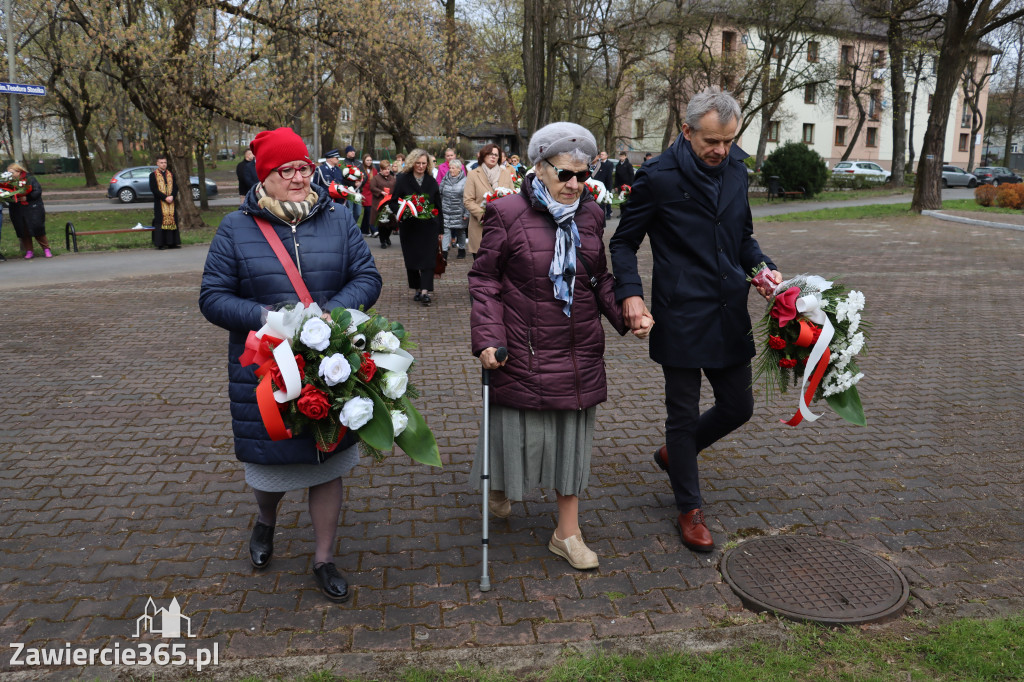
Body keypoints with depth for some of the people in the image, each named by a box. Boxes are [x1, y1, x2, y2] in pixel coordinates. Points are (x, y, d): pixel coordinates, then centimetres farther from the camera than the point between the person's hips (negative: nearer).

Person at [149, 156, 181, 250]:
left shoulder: (171, 175, 14)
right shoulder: (153, 175, 2)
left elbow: (175, 187, 7)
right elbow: (154, 189, -7)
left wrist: (172, 196, -12)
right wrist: (165, 197, -17)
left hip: (171, 202, 4)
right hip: (159, 203, -4)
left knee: (172, 220, 2)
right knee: (160, 221, -6)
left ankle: (172, 243, 6)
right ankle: (160, 243, -6)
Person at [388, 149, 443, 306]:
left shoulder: (431, 181, 8)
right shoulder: (402, 179, 2)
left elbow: (438, 206, 11)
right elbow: (393, 202, 3)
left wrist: (439, 230, 8)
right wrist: (403, 211, -19)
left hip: (429, 226, 0)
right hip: (409, 227, 0)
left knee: (428, 258, -10)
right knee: (411, 258, 7)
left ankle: (425, 291, -14)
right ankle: (418, 289, 21)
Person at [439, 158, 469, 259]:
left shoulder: (465, 181, -7)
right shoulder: (445, 179, 7)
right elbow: (440, 195, 13)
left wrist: (466, 213, -12)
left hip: (459, 212, -3)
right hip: (446, 211, 3)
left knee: (460, 231, 12)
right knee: (446, 231, -4)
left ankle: (462, 250, 28)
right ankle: (444, 252, -5)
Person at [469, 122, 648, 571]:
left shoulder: (590, 215, 7)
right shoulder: (508, 214, -8)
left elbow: (599, 279, 14)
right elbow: (484, 279, -6)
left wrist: (625, 315, -3)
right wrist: (487, 338, -16)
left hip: (579, 351, 5)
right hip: (523, 350, -4)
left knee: (573, 435, 10)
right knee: (521, 430, 7)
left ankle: (568, 532, 24)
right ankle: (502, 485, 43)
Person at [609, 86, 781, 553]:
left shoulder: (735, 168, 7)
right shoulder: (658, 177, -10)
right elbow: (623, 242, -4)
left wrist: (763, 267, 0)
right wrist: (630, 293, -19)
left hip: (730, 314, 6)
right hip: (681, 317, -6)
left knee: (738, 406, 13)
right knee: (684, 414, 5)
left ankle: (673, 453, 40)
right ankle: (690, 509, 23)